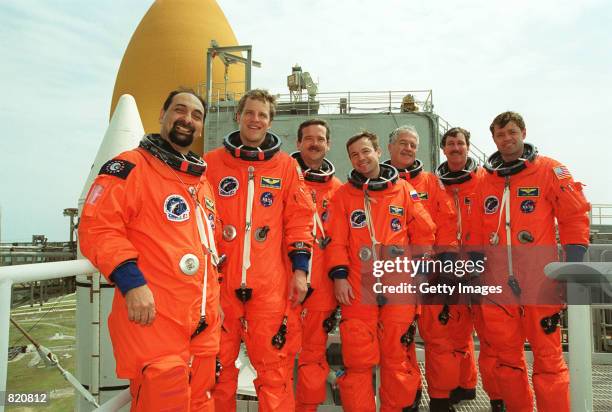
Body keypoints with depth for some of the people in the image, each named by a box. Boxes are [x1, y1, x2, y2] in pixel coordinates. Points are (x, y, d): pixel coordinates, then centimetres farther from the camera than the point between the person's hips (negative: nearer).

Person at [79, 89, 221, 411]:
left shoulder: (203, 180, 19)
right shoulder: (131, 167, -5)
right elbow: (97, 227, -15)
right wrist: (131, 281, -23)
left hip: (204, 324, 8)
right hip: (154, 322, -7)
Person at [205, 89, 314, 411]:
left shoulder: (286, 166, 7)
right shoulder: (212, 163, 7)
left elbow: (299, 219, 6)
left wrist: (300, 268, 0)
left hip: (270, 283, 0)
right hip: (219, 280, 1)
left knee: (274, 364, 3)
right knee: (219, 364, 11)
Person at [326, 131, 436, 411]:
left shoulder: (405, 190, 10)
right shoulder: (343, 195, 9)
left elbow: (424, 233, 10)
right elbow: (336, 240, 3)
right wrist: (338, 276, -6)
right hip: (357, 288, 0)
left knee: (398, 356, 7)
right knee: (357, 360, 1)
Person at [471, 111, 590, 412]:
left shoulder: (549, 170, 1)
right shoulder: (486, 180, 12)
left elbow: (575, 216, -2)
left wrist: (572, 267, -8)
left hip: (539, 282, -4)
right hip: (497, 285, 4)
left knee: (548, 358, 1)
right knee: (506, 359, 12)